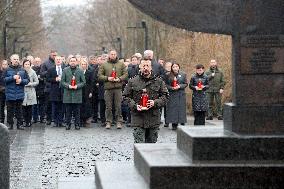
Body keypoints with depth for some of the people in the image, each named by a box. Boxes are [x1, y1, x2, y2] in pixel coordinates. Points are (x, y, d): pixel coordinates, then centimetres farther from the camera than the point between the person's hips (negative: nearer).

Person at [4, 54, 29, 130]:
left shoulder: (22, 70, 9)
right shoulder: (8, 70, 2)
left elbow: (27, 80, 7)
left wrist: (21, 81, -12)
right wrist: (13, 77, -16)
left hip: (20, 94, 2)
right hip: (10, 94, -2)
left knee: (19, 110, 5)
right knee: (10, 110, 2)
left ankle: (20, 124, 10)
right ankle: (10, 124, 9)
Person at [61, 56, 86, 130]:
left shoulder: (80, 71, 7)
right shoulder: (65, 70, 8)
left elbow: (83, 82, 6)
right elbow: (62, 81, 5)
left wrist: (77, 86, -10)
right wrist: (68, 86, -11)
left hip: (77, 94, 0)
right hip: (67, 94, 0)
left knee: (77, 111, 3)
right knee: (68, 111, 2)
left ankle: (77, 124, 10)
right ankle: (68, 124, 10)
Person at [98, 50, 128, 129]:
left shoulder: (121, 64, 11)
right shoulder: (104, 65, 9)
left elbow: (125, 74, 7)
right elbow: (99, 75, 6)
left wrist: (119, 79, -9)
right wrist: (107, 78, -9)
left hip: (118, 88, 0)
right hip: (108, 88, 0)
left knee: (118, 106, -1)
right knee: (108, 107, 2)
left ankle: (119, 122, 6)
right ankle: (108, 122, 10)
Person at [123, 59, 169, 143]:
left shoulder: (159, 81, 7)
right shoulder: (132, 82, 4)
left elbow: (165, 96, 7)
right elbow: (126, 96, 6)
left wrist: (155, 103, -10)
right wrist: (135, 106, -10)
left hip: (153, 118, 2)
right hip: (138, 118, -2)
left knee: (152, 143, 11)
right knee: (139, 144, -7)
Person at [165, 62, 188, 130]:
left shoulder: (183, 74, 4)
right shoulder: (169, 75, 4)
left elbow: (186, 84, 4)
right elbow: (166, 84, 4)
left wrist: (180, 86, -12)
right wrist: (171, 88, -12)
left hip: (181, 95, 0)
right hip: (172, 95, 0)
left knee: (181, 109, -2)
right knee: (173, 109, -3)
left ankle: (181, 122, 3)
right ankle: (174, 124, 2)